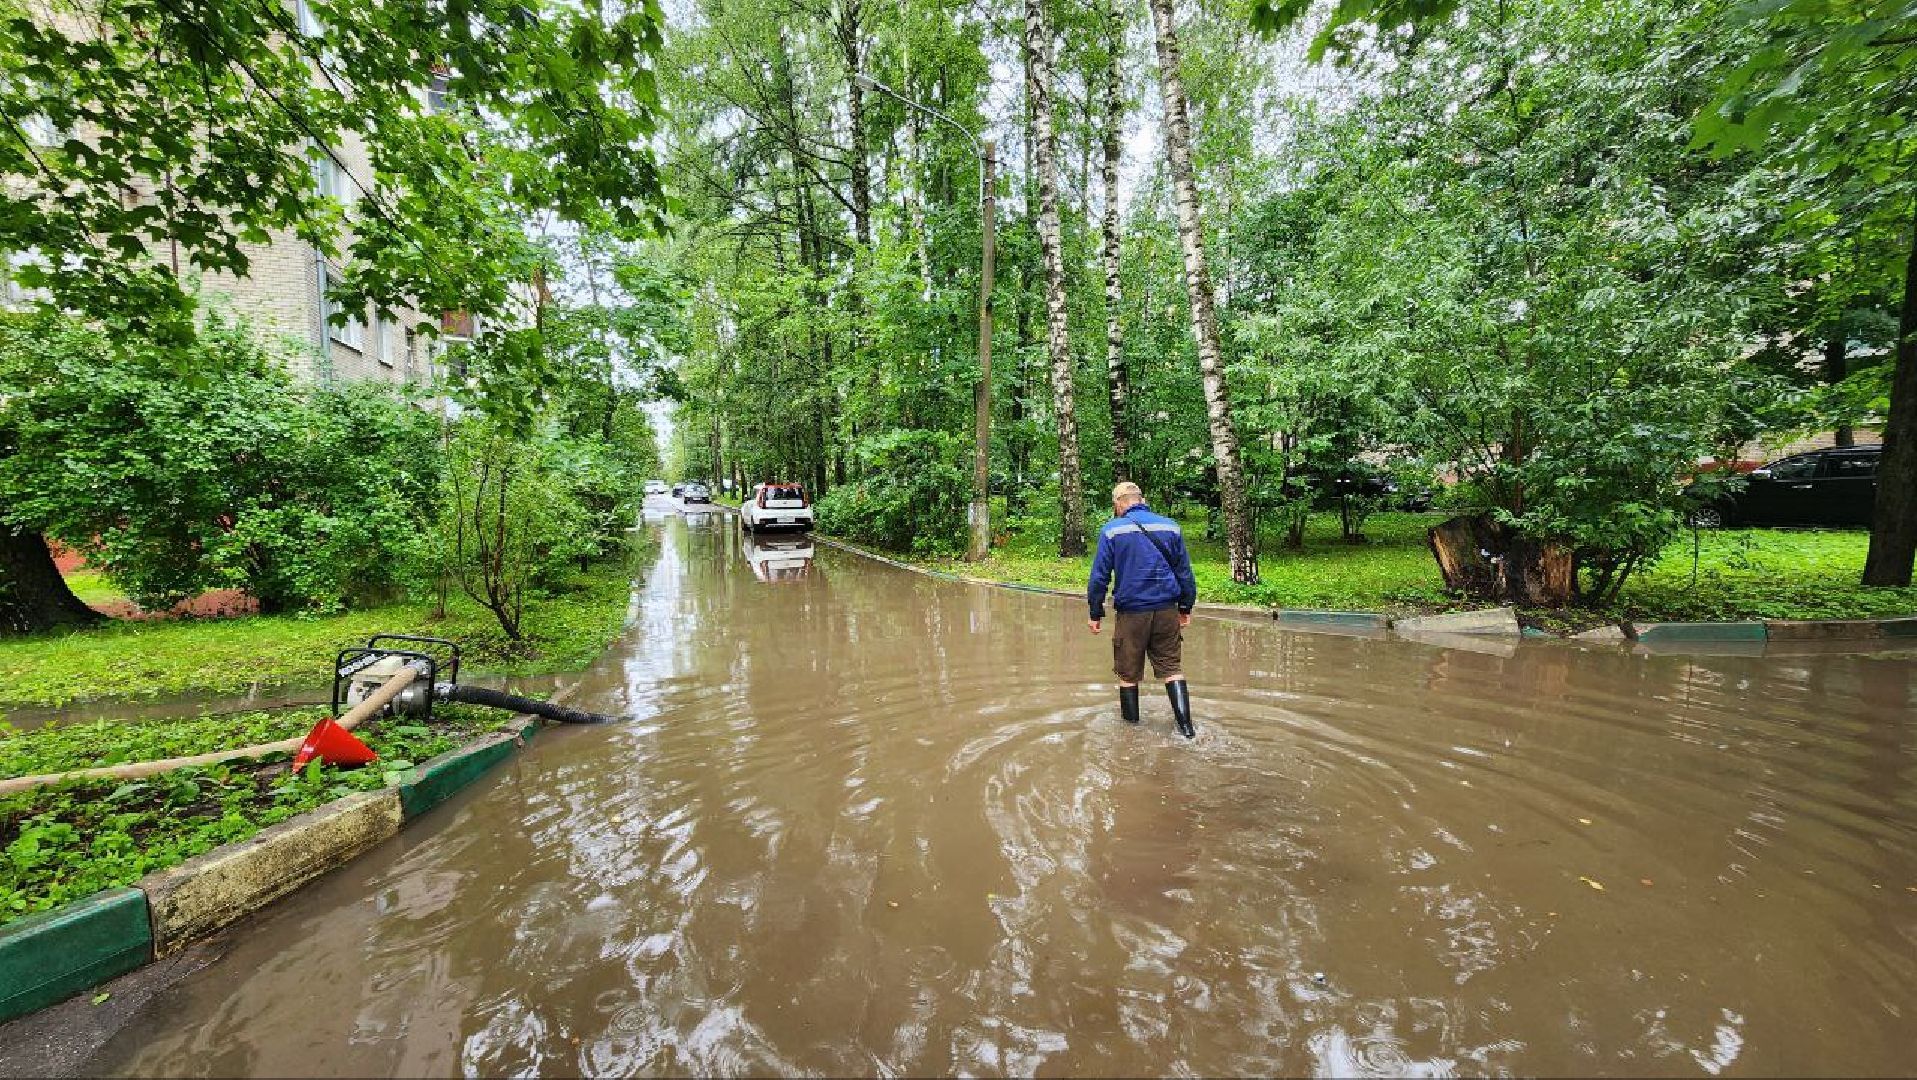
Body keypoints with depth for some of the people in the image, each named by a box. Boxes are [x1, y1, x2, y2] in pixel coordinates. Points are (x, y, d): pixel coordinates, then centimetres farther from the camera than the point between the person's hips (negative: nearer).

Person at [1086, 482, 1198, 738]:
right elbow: (1184, 570, 10)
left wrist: (1096, 613, 3)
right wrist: (1186, 607, 19)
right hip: (1167, 611, 3)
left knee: (1128, 674, 11)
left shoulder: (1111, 530, -3)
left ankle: (1131, 726, 22)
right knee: (1172, 668, 11)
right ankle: (1186, 726, 6)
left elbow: (1099, 575, -4)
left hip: (1131, 612, -3)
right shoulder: (1170, 526, 6)